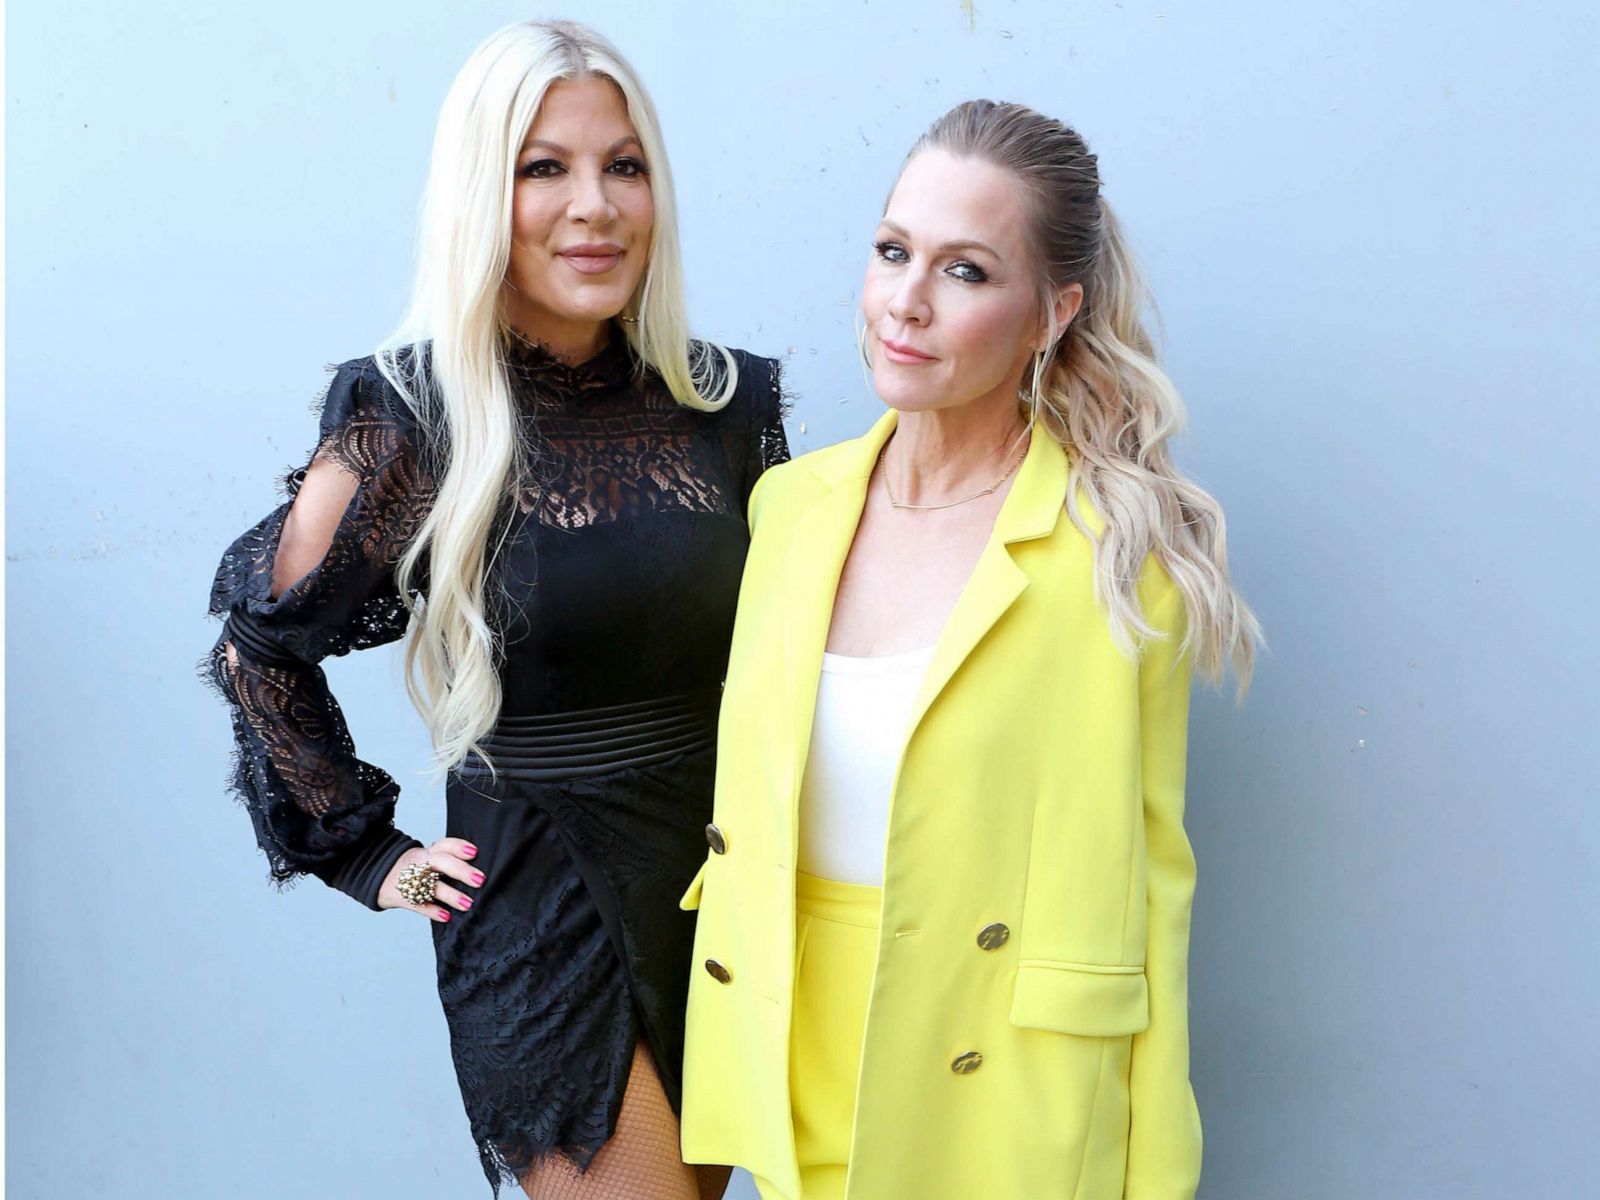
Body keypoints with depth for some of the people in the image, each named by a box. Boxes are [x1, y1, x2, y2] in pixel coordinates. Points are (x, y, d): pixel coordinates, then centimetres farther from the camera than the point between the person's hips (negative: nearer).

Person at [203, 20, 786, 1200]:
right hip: (536, 910, -4)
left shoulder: (726, 401, -2)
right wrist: (365, 852, -1)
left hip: (725, 878, 5)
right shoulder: (411, 417, -13)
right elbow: (260, 642, -1)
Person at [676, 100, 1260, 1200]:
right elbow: (747, 811, 7)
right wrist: (733, 1087, 9)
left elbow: (1151, 875, -9)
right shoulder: (791, 503, -1)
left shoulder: (1124, 553, -14)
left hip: (1005, 1110, -4)